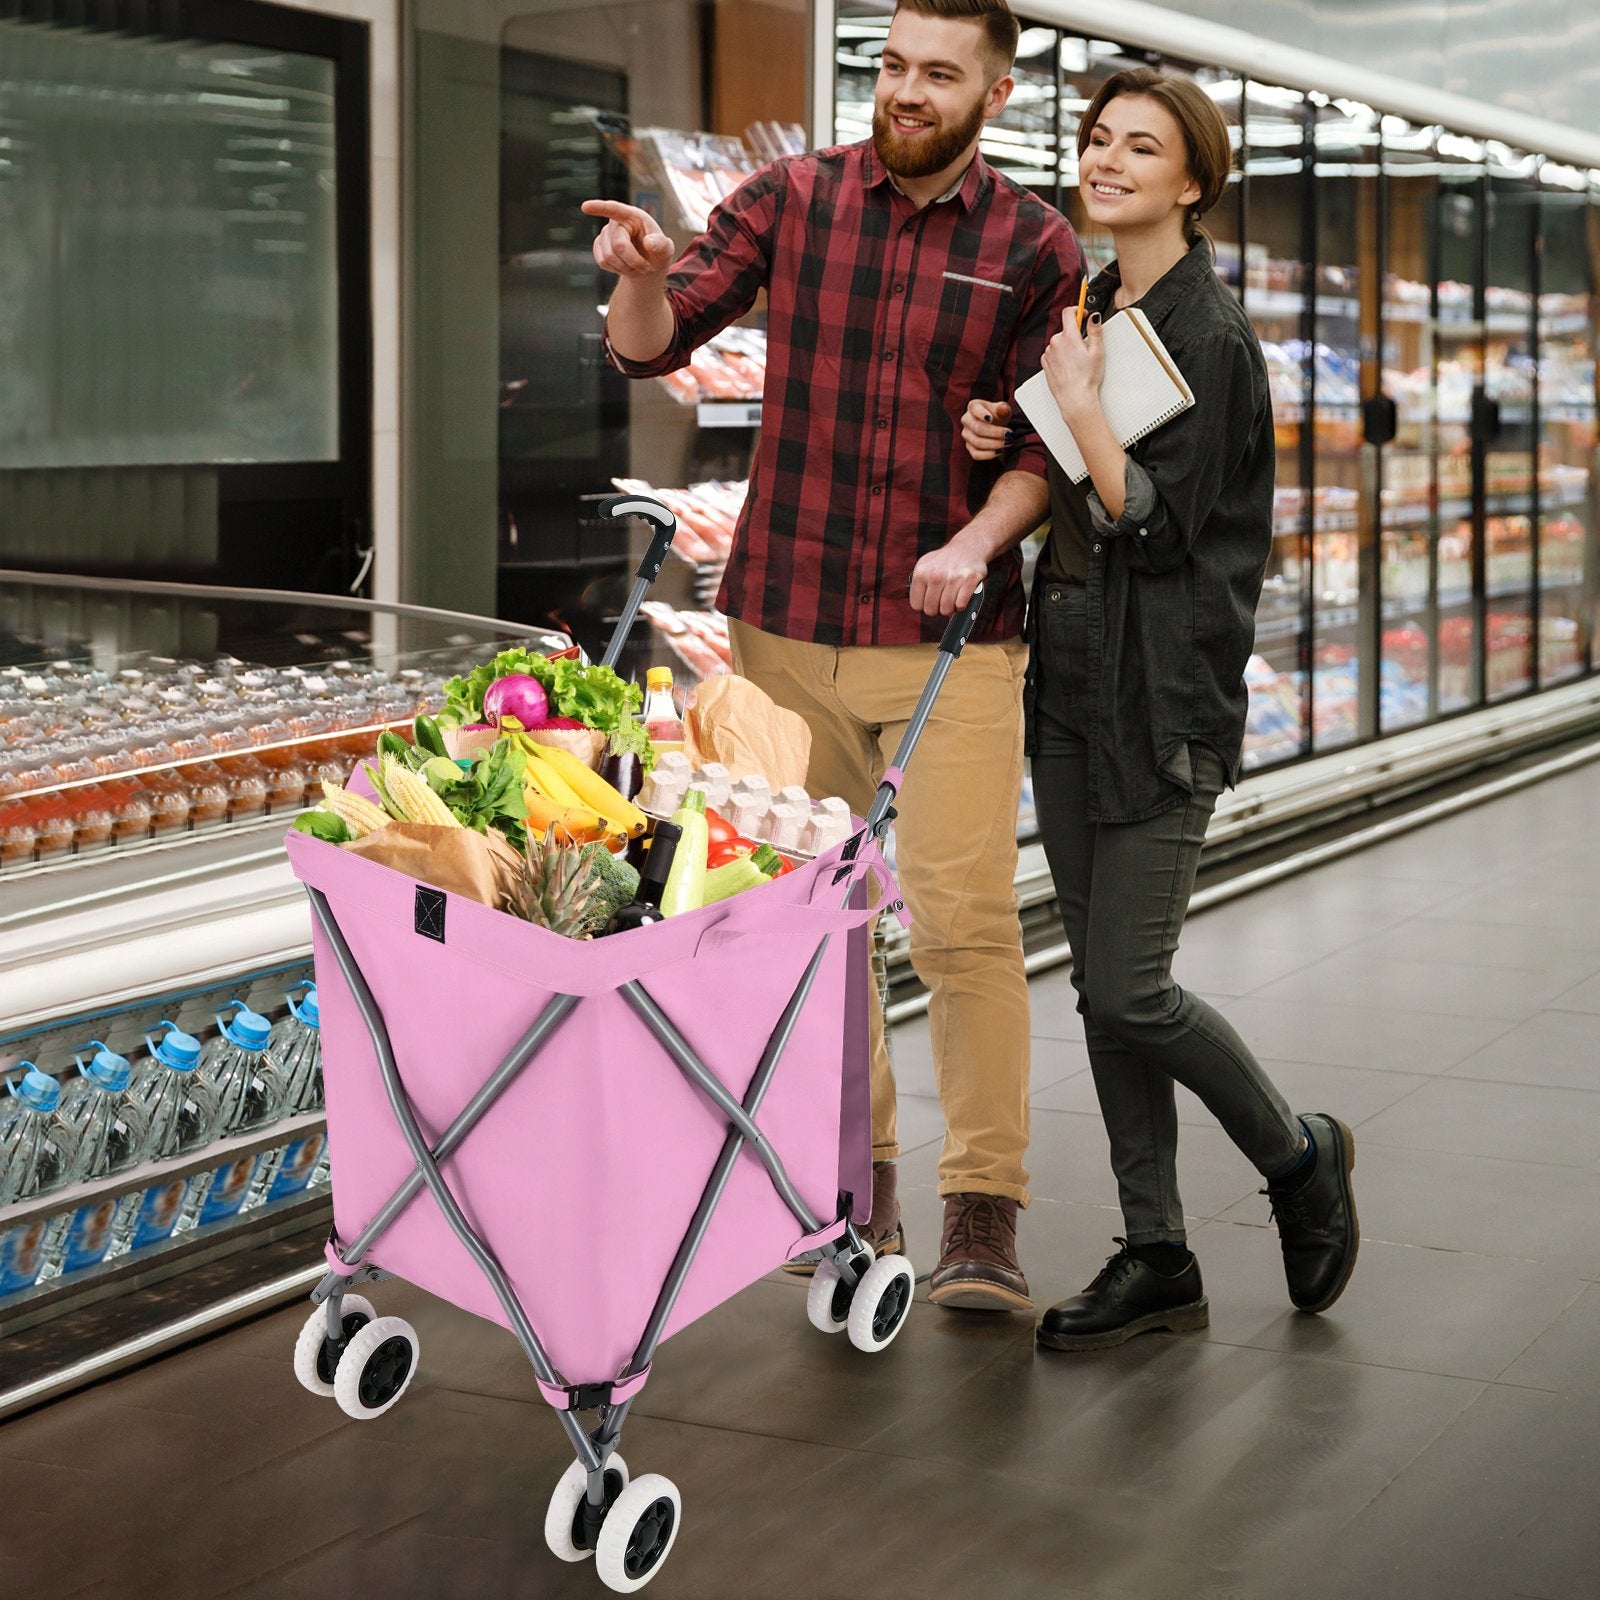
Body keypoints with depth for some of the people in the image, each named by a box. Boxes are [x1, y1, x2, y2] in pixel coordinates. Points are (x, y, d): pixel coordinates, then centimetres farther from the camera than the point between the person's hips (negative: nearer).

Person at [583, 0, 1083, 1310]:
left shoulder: (1035, 247, 0)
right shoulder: (793, 200, 3)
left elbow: (1047, 445, -3)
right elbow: (652, 348, 1)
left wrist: (978, 540, -21)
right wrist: (642, 277, -21)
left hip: (952, 635, -2)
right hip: (789, 624, 3)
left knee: (966, 922, -10)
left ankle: (984, 1221, -3)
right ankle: (856, 1184, 26)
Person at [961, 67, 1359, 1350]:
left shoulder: (1210, 337, -12)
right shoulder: (1092, 310, 13)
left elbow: (1155, 522, -18)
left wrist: (1077, 402, -15)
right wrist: (1005, 442, 3)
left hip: (1164, 697, -8)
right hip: (1069, 679, 8)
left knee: (1131, 992, -7)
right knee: (1102, 989, 9)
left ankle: (1300, 1159, 20)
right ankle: (1157, 1260, 18)